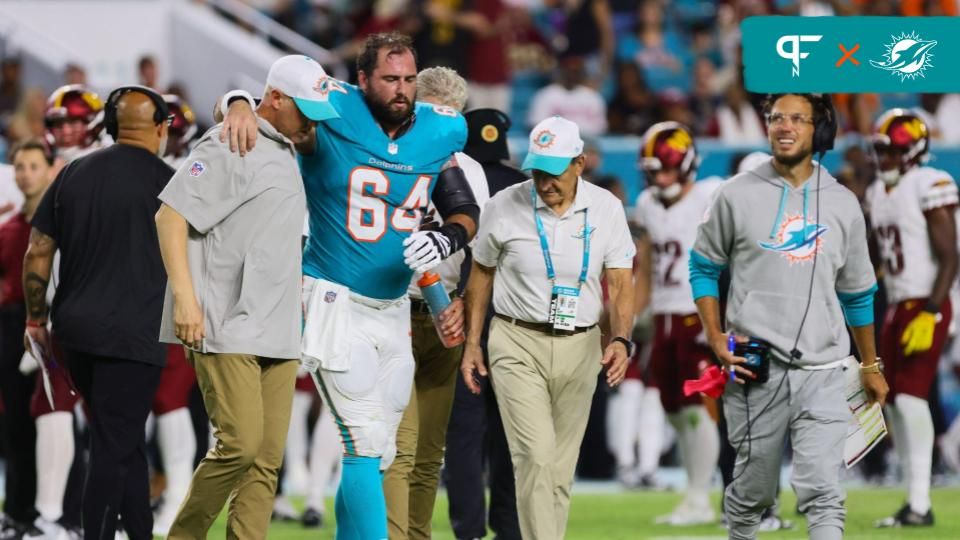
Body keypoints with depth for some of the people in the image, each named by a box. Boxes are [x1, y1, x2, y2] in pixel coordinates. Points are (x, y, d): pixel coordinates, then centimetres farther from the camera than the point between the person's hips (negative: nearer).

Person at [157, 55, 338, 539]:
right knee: (240, 445, -15)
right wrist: (184, 298, -20)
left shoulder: (289, 153, 19)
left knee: (268, 458, 2)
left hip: (277, 333, 8)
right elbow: (171, 215, -13)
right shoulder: (231, 146, -7)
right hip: (226, 331, -8)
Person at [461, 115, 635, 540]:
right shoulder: (505, 206, -5)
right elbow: (481, 273, 8)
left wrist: (620, 340, -17)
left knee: (561, 468, 7)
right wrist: (472, 344, 9)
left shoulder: (606, 208, -1)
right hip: (518, 345, -3)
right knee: (536, 457, -15)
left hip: (580, 346, 3)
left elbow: (620, 281, -1)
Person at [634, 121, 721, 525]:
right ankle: (695, 498, 13)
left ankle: (699, 501, -3)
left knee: (697, 409, -8)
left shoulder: (711, 200, -9)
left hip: (701, 316, -7)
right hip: (665, 320, 7)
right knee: (676, 413, 7)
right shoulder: (649, 206, 12)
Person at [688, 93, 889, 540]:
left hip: (821, 375, 1)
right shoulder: (737, 195, 3)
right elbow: (704, 267, 10)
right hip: (755, 369, -1)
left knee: (822, 495, -10)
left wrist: (870, 365, 23)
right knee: (753, 490, 8)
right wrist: (715, 338, -2)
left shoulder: (843, 204, 10)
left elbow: (856, 293, 19)